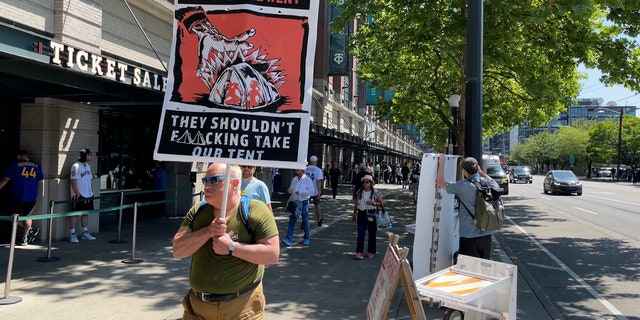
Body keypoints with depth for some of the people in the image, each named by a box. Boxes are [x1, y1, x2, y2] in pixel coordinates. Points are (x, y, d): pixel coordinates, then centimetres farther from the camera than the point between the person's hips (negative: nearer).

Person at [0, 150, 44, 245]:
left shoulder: (14, 165, 0)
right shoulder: (37, 166, 7)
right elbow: (41, 182, 9)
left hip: (18, 197, -3)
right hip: (32, 198, 3)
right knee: (26, 216, 17)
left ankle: (31, 230, 0)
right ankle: (24, 238, 18)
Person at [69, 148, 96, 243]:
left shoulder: (88, 166, 13)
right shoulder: (76, 166, -12)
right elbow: (73, 181, -16)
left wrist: (91, 191, 14)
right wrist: (78, 193, -19)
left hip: (87, 195, 8)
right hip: (78, 195, -8)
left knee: (85, 213, 14)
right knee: (74, 214, 0)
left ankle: (85, 233, 23)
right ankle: (72, 235, 4)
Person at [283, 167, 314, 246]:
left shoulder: (307, 179, -6)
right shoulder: (294, 179, 10)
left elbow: (311, 190, -12)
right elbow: (291, 189, 20)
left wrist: (300, 192, -21)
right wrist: (289, 190, -4)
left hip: (303, 202, -4)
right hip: (294, 202, 4)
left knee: (305, 220, 7)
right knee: (292, 220, -3)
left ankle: (306, 239, 22)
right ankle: (289, 239, -6)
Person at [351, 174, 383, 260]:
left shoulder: (375, 193, -6)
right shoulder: (359, 192, 4)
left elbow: (381, 203, -3)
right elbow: (356, 204, 13)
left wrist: (373, 203, -22)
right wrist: (354, 214, 17)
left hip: (371, 214, -2)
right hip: (361, 213, 2)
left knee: (372, 233, 8)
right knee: (360, 233, -5)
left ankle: (371, 251, 22)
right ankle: (359, 252, -3)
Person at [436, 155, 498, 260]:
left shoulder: (463, 186, -17)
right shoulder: (487, 183, -1)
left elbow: (440, 183, -6)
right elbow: (497, 186, 25)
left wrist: (441, 163, 4)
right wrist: (481, 172, 23)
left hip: (469, 234, -5)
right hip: (486, 233, 6)